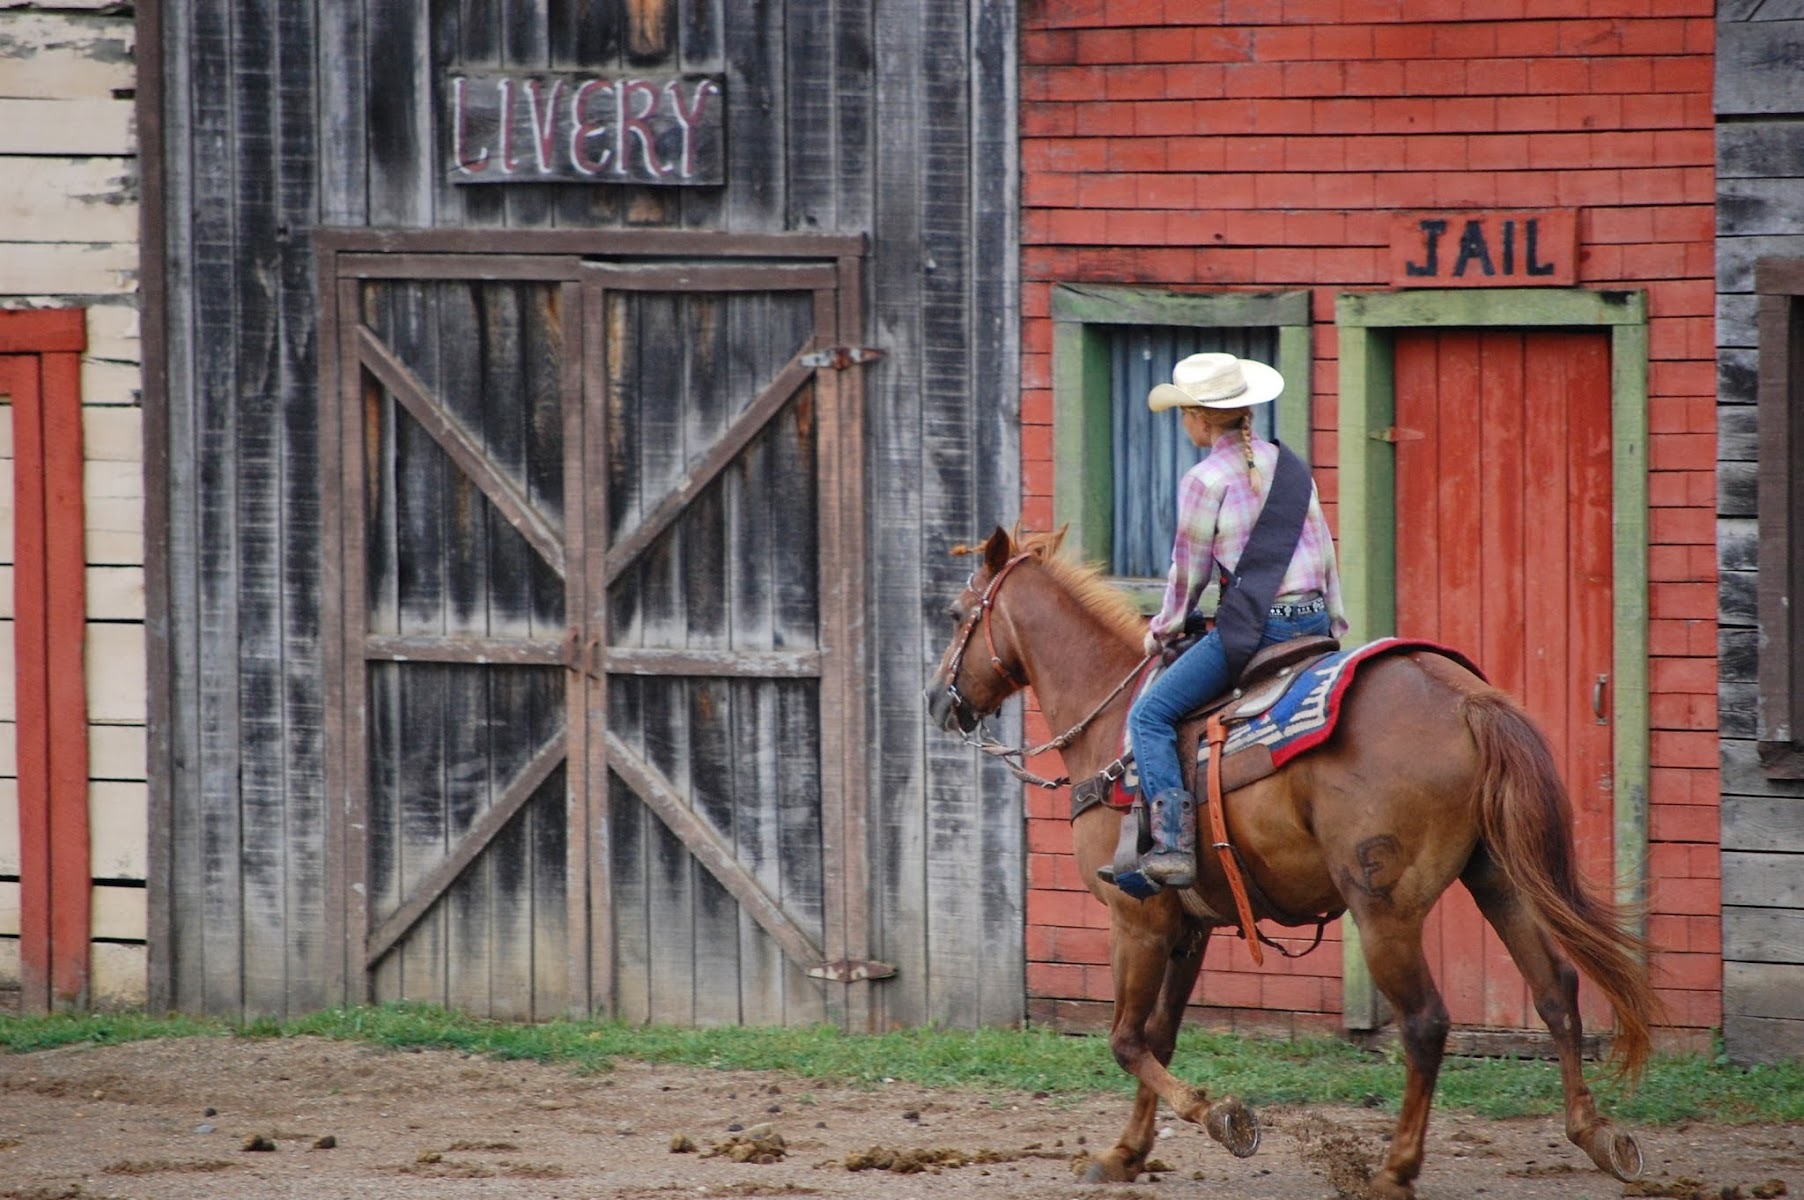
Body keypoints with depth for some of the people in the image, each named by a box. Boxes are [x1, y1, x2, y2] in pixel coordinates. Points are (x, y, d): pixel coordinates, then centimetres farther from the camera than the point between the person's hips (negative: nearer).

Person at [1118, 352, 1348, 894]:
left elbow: (1189, 572, 0)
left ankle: (1173, 846, -18)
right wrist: (1336, 627, 27)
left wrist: (1164, 628, 17)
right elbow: (1325, 555, 18)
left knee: (1151, 715, -4)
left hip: (1251, 626, -8)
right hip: (1313, 621, 8)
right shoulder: (1291, 466, 13)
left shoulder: (1205, 481, -7)